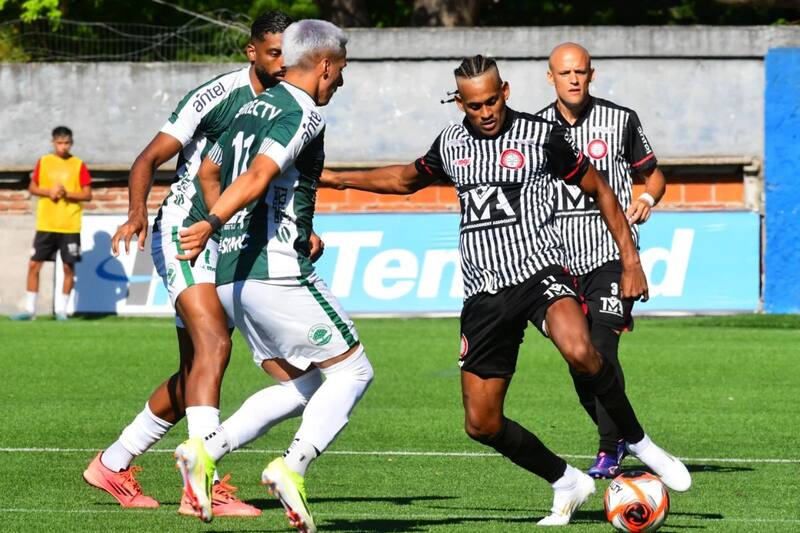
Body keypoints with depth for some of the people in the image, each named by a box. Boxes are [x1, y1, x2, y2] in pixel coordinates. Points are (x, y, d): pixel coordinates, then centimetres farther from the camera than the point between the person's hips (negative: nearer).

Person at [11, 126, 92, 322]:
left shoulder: (78, 165, 0)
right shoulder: (43, 162, 6)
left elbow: (87, 195, -2)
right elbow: (32, 188, 9)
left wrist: (67, 194, -16)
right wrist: (48, 192, -10)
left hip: (70, 226, -2)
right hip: (45, 224, 2)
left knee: (68, 267, -1)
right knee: (34, 265, -1)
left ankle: (61, 310, 9)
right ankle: (30, 310, 7)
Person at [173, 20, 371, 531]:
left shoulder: (252, 108, 18)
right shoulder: (303, 115, -9)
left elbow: (209, 170, 32)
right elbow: (259, 175, -23)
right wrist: (212, 224, -32)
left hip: (230, 275, 9)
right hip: (277, 272, -9)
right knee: (353, 369, 0)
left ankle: (204, 452, -4)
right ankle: (293, 466, -17)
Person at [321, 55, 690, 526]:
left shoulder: (542, 136, -3)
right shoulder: (451, 143, 11)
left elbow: (600, 190, 6)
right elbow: (406, 180, 32)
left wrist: (631, 260, 0)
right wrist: (332, 178, 31)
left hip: (540, 270, -5)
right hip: (485, 292, 5)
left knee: (578, 351, -37)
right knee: (482, 424, 0)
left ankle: (638, 443, -15)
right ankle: (568, 484, 20)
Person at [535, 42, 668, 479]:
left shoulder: (620, 120, 0)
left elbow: (653, 174, 12)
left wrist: (647, 198, -11)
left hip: (611, 252, -3)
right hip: (562, 258, 3)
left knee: (602, 352, -15)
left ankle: (608, 452, -10)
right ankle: (618, 435, 26)